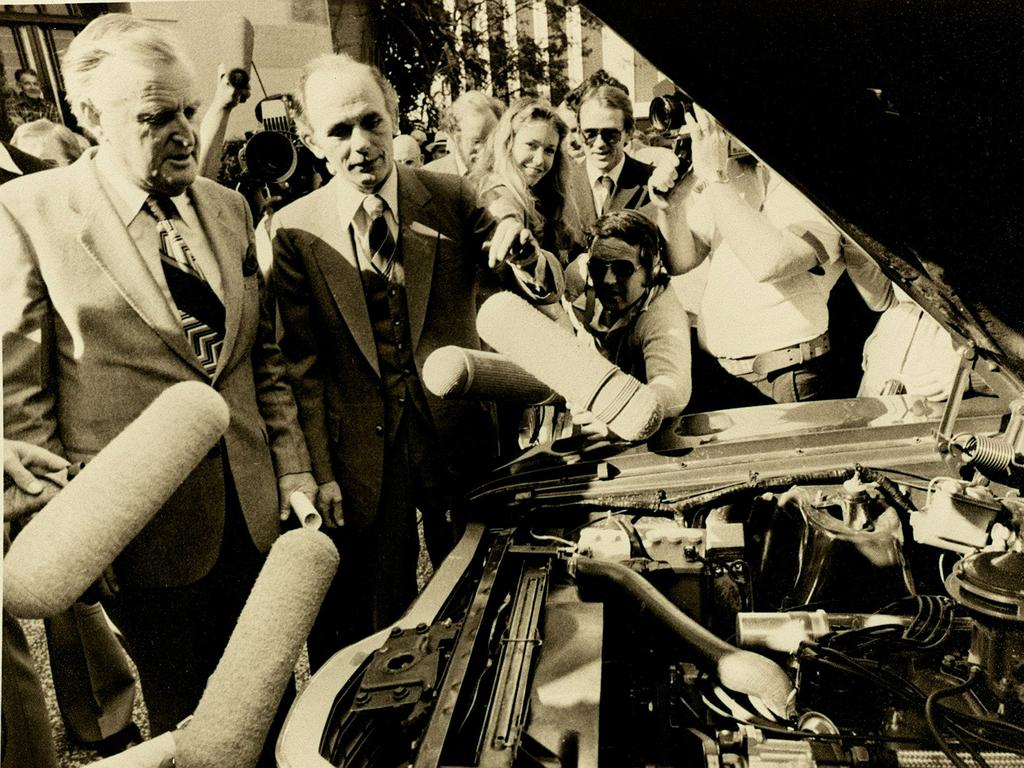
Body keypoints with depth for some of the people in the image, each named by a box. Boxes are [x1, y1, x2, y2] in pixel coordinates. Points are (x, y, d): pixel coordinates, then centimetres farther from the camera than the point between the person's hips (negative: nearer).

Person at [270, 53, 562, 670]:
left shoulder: (452, 198, -2)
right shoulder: (294, 232, -5)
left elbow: (545, 289, -1)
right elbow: (304, 366, -2)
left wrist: (522, 252, -23)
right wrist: (321, 473, -5)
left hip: (459, 436, 1)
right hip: (361, 453, -1)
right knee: (376, 626, 15)